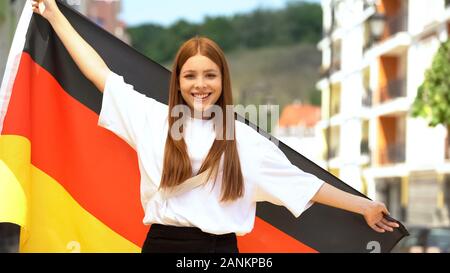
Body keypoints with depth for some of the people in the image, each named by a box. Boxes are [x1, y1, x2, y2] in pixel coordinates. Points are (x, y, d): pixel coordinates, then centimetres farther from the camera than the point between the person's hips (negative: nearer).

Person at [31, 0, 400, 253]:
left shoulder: (244, 139, 4)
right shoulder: (153, 119, 4)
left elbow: (302, 181, 8)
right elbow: (100, 73, 9)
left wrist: (364, 206, 10)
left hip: (219, 247, 0)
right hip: (162, 242, 0)